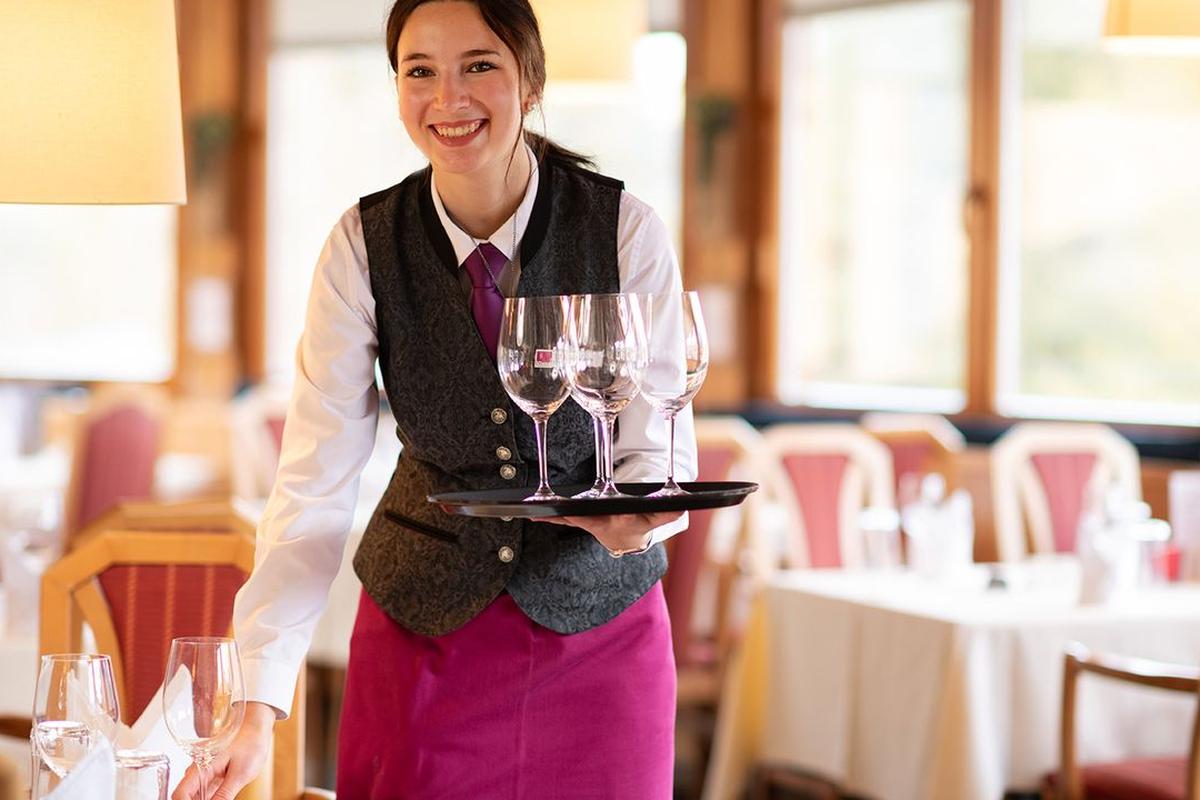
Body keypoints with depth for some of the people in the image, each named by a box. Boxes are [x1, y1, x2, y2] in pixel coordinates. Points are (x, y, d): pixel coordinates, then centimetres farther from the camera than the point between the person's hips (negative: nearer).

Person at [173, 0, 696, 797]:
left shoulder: (627, 230, -13)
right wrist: (260, 708, -23)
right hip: (421, 630, 1)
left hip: (599, 631, 0)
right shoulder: (363, 246, -10)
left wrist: (631, 520, -34)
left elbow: (659, 448, -9)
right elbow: (314, 483, -13)